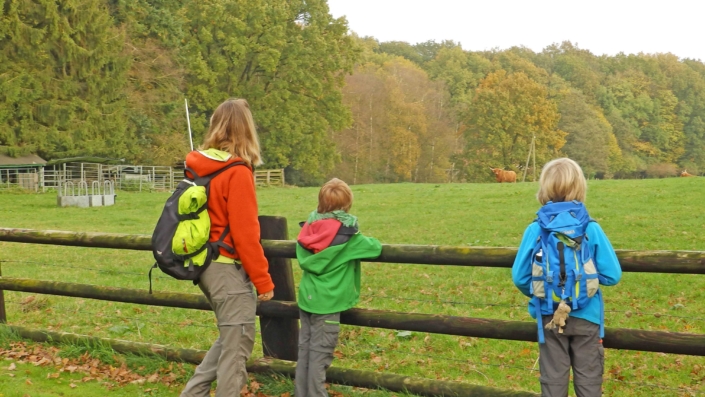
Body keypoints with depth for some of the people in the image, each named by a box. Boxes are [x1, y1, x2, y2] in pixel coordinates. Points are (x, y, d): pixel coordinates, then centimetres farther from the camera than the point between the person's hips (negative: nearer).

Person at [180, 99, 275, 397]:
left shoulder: (199, 167, 7)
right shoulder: (238, 173, -17)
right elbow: (245, 233, -18)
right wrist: (263, 280, -11)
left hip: (206, 265, 9)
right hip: (228, 268, -9)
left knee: (230, 339, 20)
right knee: (237, 344, 1)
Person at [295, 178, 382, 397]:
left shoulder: (309, 229, 0)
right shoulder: (347, 235, -15)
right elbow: (376, 247, -5)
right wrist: (364, 241, 16)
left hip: (306, 298, 6)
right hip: (327, 303, -6)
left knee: (305, 350, 13)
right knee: (319, 355, 0)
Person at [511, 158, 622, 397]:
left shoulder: (535, 230, -9)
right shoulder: (592, 229, -10)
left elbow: (519, 277, -6)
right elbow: (612, 275, -9)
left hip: (550, 317, 1)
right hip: (585, 316, 0)